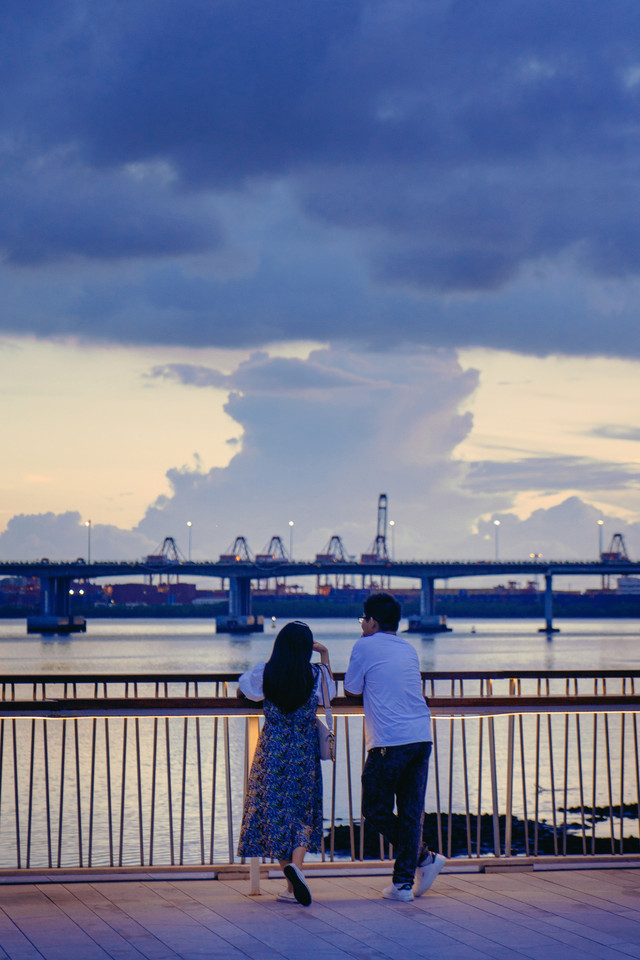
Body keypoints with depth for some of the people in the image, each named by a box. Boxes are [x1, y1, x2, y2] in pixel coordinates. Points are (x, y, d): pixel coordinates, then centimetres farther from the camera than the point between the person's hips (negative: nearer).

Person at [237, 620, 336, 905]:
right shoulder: (316, 675, -7)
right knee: (303, 814, 9)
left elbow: (242, 691, 13)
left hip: (272, 750, 0)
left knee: (274, 811, 8)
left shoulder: (265, 673, -7)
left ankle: (292, 886, 5)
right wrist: (325, 655, 21)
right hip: (305, 753, 0)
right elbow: (331, 691, 16)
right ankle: (295, 864, -19)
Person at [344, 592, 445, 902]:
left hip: (389, 742, -6)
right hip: (421, 737, 6)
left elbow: (351, 690, 9)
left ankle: (425, 858, -1)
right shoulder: (408, 649, 17)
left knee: (375, 810, 6)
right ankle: (403, 883, 4)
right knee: (411, 812, 6)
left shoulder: (366, 646, 0)